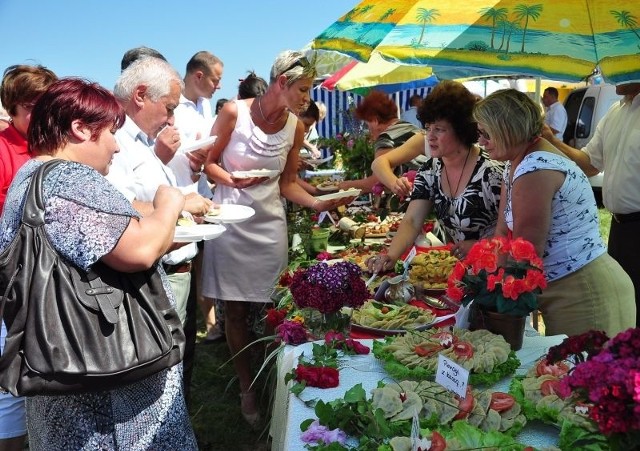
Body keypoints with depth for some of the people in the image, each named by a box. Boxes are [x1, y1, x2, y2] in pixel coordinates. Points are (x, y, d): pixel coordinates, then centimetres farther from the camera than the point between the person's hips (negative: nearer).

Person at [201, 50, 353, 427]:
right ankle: (247, 388, 21)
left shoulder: (296, 127, 0)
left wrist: (319, 203, -9)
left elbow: (288, 184, 6)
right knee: (236, 310, 5)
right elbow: (209, 163, 0)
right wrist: (232, 180, -19)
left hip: (270, 223, 2)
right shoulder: (234, 112, -9)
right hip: (230, 220, -2)